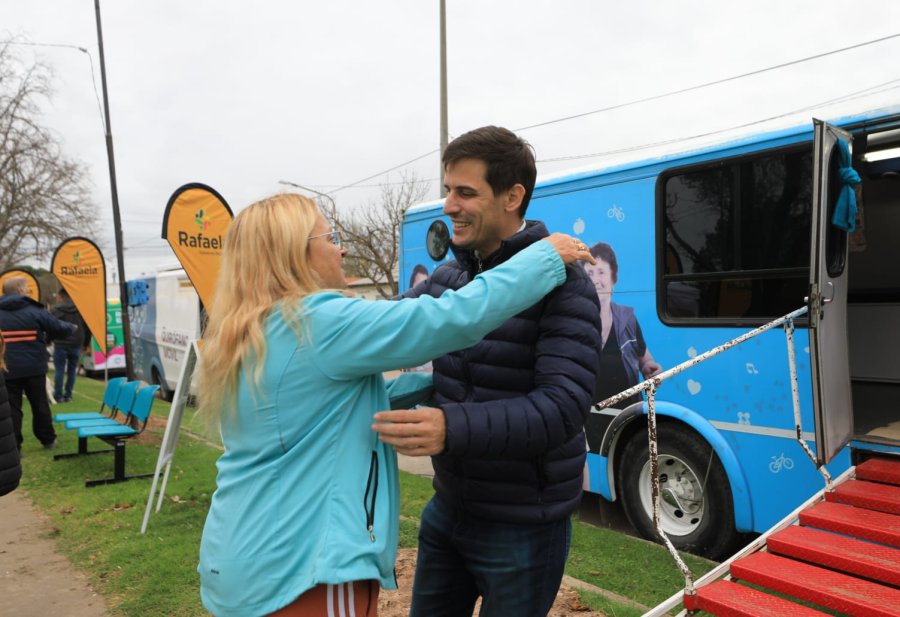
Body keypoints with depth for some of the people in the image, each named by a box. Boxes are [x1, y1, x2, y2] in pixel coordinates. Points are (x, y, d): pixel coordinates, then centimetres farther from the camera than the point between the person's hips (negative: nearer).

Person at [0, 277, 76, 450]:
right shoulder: (35, 311, -6)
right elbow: (59, 329, -3)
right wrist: (72, 327, 17)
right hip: (34, 368, -1)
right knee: (40, 405, 14)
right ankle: (48, 440, 26)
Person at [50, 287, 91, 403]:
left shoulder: (56, 308, -5)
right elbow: (87, 327, 8)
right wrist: (85, 344, 17)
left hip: (60, 344, -3)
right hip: (76, 344, 3)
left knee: (59, 370, 3)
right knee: (72, 370, 9)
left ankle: (58, 396, 5)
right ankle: (68, 395, 11)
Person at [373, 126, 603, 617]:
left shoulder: (562, 286, -18)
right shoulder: (448, 277, 2)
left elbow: (563, 408, -27)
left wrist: (453, 428, -41)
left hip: (522, 529, -6)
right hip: (447, 509, 6)